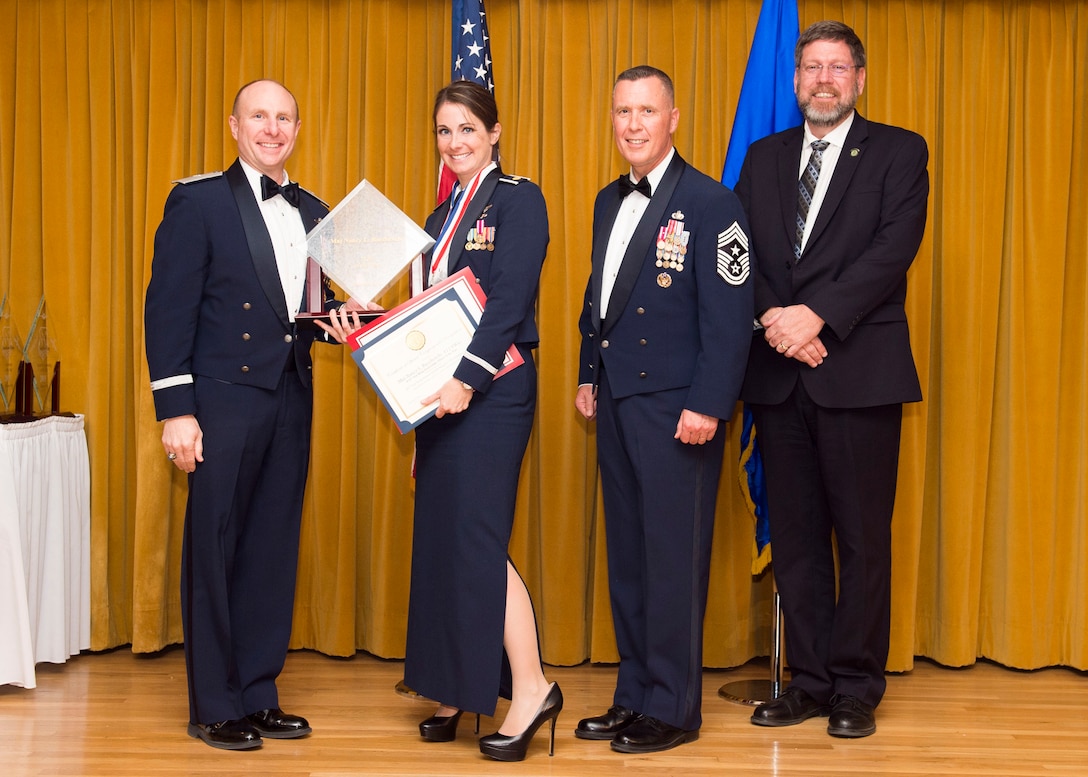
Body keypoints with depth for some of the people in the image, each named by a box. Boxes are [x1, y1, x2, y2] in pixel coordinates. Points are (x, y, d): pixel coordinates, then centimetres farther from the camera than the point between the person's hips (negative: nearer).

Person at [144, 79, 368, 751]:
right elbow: (169, 308, -8)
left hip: (290, 398, 6)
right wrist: (176, 409, -14)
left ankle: (258, 694, 22)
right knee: (214, 550, 1)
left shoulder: (313, 212, 15)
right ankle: (214, 707, 12)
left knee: (274, 551, 10)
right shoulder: (198, 201, -3)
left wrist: (340, 317, -2)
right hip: (223, 398, -6)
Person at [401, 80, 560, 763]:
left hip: (492, 390, -8)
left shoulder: (518, 200, -6)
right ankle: (461, 688, 17)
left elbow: (509, 303, -16)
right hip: (441, 390, 8)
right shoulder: (444, 215, 18)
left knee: (476, 537, -11)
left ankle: (530, 687, -2)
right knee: (443, 536, 8)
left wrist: (467, 378, -23)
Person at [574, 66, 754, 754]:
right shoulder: (609, 202, 14)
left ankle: (673, 709, 10)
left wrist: (707, 405, -18)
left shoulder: (711, 204, -10)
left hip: (675, 408, -8)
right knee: (627, 555, 13)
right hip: (617, 404, 8)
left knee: (674, 559, -1)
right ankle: (634, 695, 24)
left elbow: (729, 315, -14)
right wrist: (589, 376, 18)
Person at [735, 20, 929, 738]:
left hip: (858, 373, -3)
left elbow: (894, 248, -10)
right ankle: (810, 683, 18)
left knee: (863, 539, 1)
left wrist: (817, 316, -19)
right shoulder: (764, 158, 15)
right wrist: (777, 322, -11)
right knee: (795, 538, 8)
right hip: (779, 375, 4)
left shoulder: (899, 153, 3)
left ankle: (856, 689, 13)